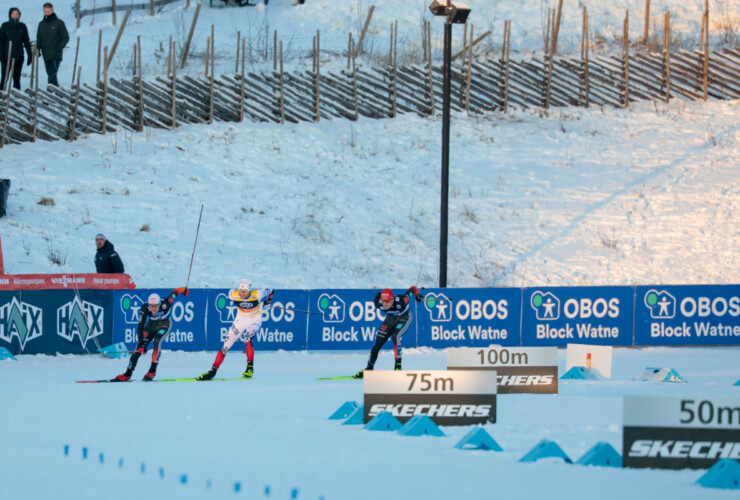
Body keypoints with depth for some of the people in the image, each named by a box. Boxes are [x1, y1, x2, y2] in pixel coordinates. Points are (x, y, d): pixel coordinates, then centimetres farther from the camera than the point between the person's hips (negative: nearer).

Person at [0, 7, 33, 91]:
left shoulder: (22, 26, 8)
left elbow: (26, 42, 12)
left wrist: (30, 55, 9)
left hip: (19, 56, 2)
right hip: (7, 55, -2)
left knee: (17, 78, 3)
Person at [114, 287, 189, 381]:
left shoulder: (165, 304, -36)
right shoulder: (145, 308, -32)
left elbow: (175, 292, -17)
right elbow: (140, 326, -29)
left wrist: (184, 290, 6)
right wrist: (141, 344, -34)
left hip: (163, 325, -2)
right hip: (151, 325, 2)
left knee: (157, 342, -29)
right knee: (139, 348, -6)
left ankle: (152, 371, -20)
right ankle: (128, 374, 6)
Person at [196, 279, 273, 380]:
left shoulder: (257, 295, -30)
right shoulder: (233, 295, -22)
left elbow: (270, 291, -10)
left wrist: (267, 302, 5)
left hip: (254, 321, -3)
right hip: (240, 320, 3)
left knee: (247, 338, -31)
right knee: (226, 345, -1)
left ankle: (250, 367, -18)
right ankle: (213, 371, 7)